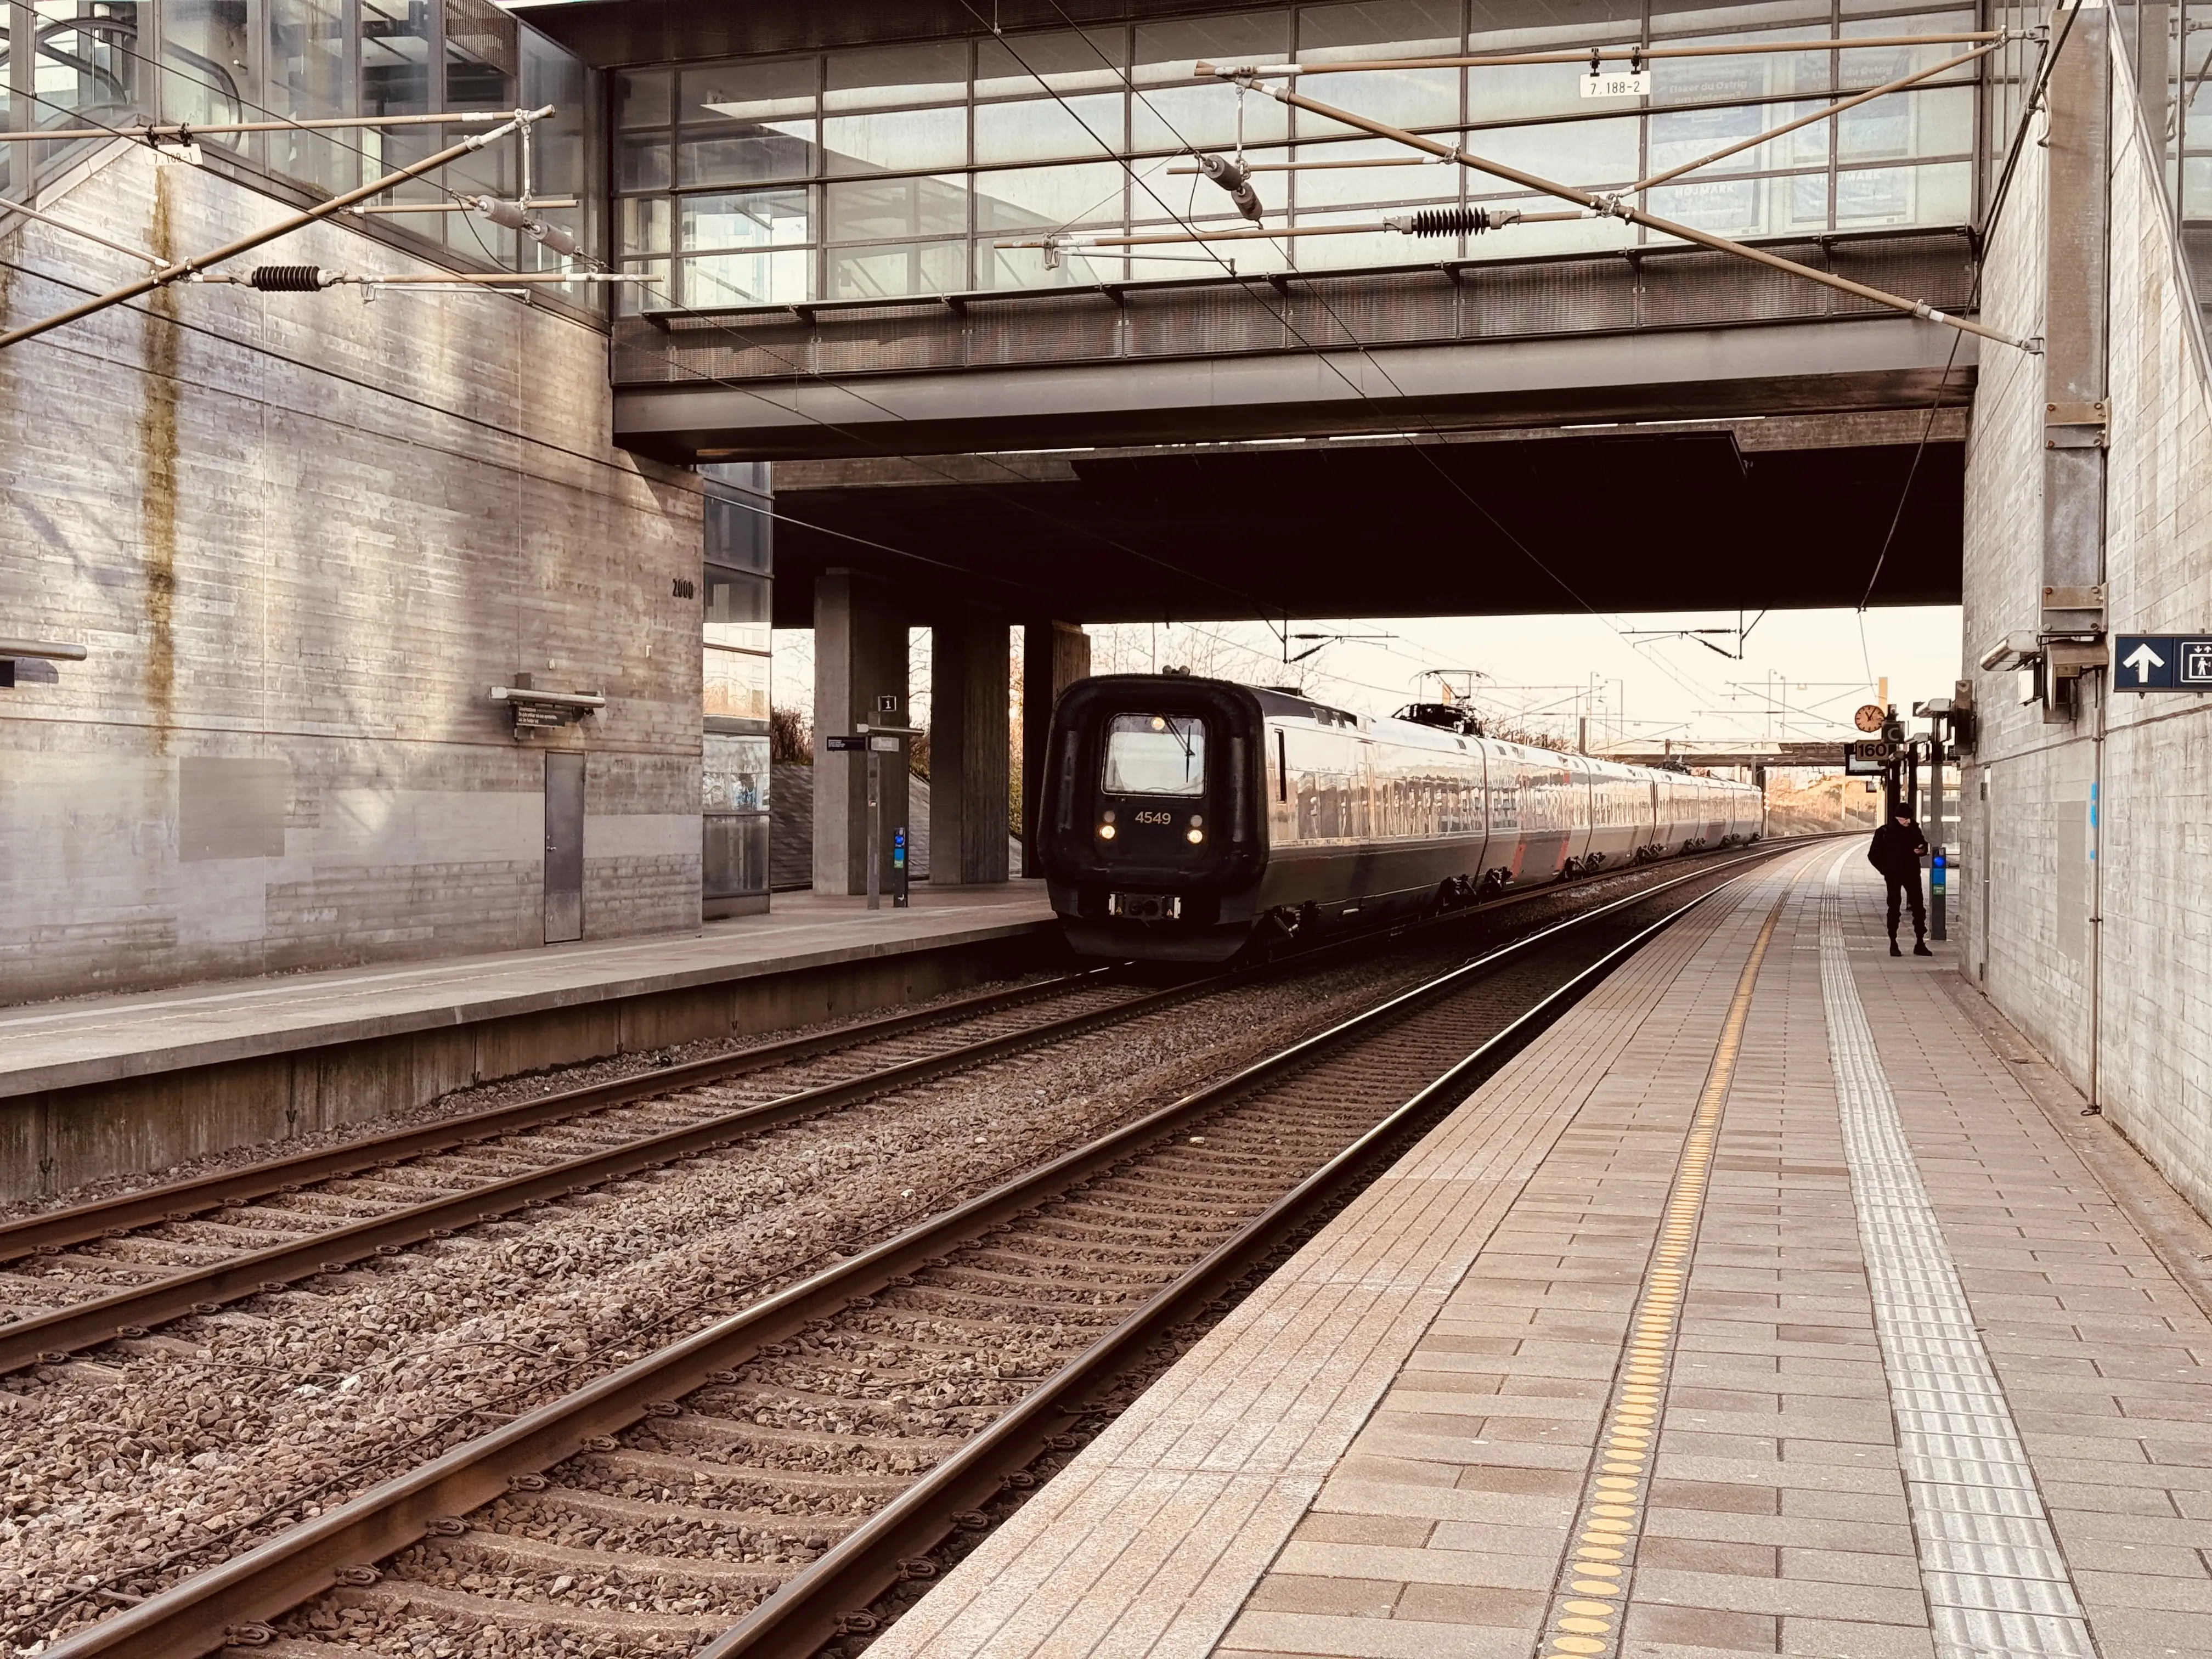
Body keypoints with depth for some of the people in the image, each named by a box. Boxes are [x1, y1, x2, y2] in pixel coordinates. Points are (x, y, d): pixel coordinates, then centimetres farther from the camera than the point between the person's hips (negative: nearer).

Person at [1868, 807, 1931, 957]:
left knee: (1919, 908, 3)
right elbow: (1873, 855, -3)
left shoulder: (1914, 829, 2)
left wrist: (1922, 849, -6)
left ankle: (1920, 944, 11)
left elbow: (1923, 844, 18)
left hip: (1912, 873, 3)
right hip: (1894, 875, -3)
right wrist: (1885, 870, -10)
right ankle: (1893, 945, 6)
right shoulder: (1885, 832, -8)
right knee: (1894, 909, 1)